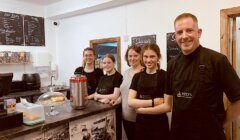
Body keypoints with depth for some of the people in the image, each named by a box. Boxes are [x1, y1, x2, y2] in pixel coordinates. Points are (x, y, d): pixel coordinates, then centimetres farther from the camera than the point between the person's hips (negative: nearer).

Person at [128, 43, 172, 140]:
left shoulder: (165, 76, -11)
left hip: (159, 125, -4)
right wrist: (152, 102, -16)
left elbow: (167, 106, -16)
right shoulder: (137, 77, 3)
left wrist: (141, 109, -12)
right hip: (140, 124, 4)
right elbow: (130, 102, -5)